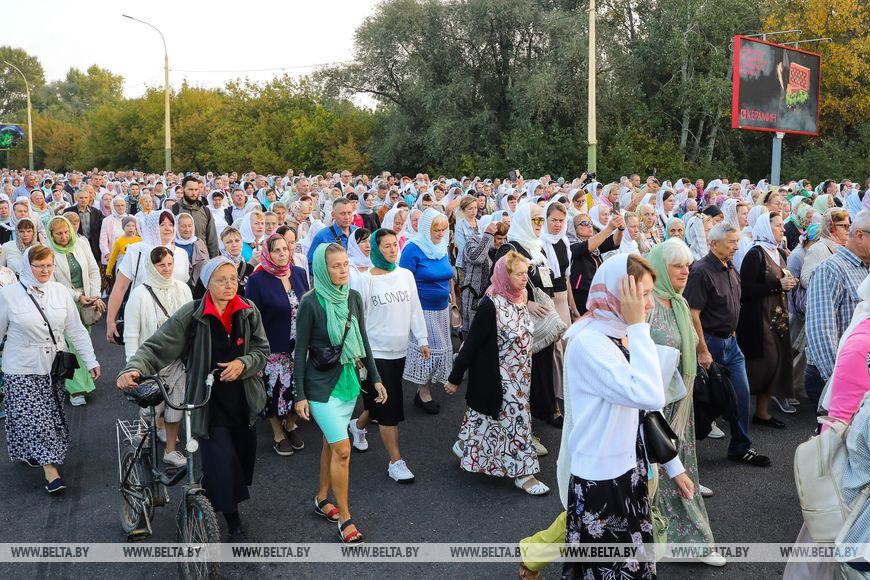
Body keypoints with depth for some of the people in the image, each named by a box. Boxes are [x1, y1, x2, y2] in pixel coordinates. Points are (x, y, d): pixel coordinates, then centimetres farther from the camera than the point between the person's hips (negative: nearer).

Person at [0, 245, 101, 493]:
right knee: (33, 418, -4)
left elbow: (76, 330, 3)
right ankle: (50, 470, 2)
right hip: (22, 370, -3)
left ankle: (32, 453, 37)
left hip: (54, 367, 3)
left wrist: (91, 361, 0)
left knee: (49, 416, 13)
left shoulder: (60, 292, -1)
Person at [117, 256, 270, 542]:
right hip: (208, 403, -4)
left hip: (243, 401, 4)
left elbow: (262, 349, 2)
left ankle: (208, 497, 44)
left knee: (244, 459, 14)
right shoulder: (190, 316, -12)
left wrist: (243, 363, -19)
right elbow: (156, 347, -14)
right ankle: (234, 523, 12)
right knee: (222, 464, -9)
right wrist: (134, 369, -32)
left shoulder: (248, 312, -1)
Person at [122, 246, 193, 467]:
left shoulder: (182, 289, 0)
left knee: (176, 404, 5)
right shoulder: (140, 294, -10)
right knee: (152, 404, 3)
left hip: (178, 358, 3)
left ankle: (171, 450, 19)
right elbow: (131, 334, -8)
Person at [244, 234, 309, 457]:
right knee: (276, 390, 6)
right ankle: (278, 435, 26)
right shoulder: (257, 280, -12)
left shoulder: (300, 273, 1)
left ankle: (290, 426, 36)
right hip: (273, 348, -4)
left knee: (297, 386, 12)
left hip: (299, 345, 4)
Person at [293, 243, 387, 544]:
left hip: (348, 382, 5)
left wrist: (375, 377, 11)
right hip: (322, 386, -5)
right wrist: (300, 395, -10)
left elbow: (363, 341, 10)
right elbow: (300, 350, -10)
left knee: (331, 444, 17)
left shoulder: (354, 297, 1)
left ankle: (322, 499, 35)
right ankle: (344, 518, 6)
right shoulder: (311, 302, -15)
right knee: (342, 449, -8)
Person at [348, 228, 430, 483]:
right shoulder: (366, 280, -10)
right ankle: (396, 462, 7)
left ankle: (358, 424, 48)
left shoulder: (406, 275, 4)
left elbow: (415, 310, 9)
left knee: (381, 403, 18)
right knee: (389, 407, -3)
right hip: (376, 351, -5)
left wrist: (422, 340, 6)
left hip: (399, 350, 5)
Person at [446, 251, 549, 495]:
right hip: (496, 378, -8)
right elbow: (471, 343, -19)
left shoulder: (519, 298, 1)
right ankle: (521, 473, 14)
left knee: (487, 417, 19)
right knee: (514, 419, 0)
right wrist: (454, 378, -13)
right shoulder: (490, 305, -23)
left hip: (517, 376, 8)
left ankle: (466, 449, 39)